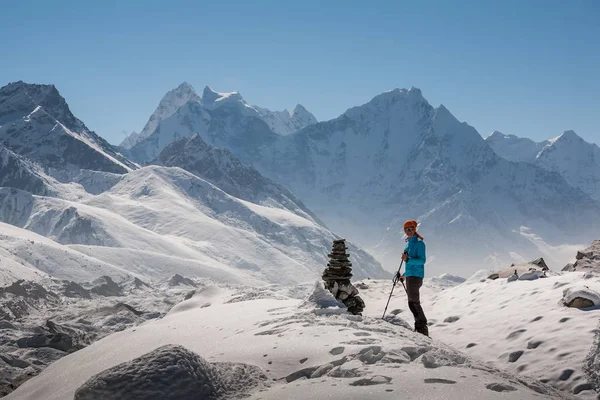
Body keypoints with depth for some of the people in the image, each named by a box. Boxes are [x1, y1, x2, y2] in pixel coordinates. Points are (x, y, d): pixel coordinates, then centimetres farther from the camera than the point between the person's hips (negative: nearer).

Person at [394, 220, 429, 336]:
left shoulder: (419, 243, -8)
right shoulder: (409, 243, 18)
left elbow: (422, 261, -16)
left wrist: (408, 260, -26)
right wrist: (405, 275, 29)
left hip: (416, 276, -9)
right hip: (410, 276, 9)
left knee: (414, 302, -13)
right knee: (411, 303, 9)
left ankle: (422, 327, -12)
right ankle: (419, 327, 13)